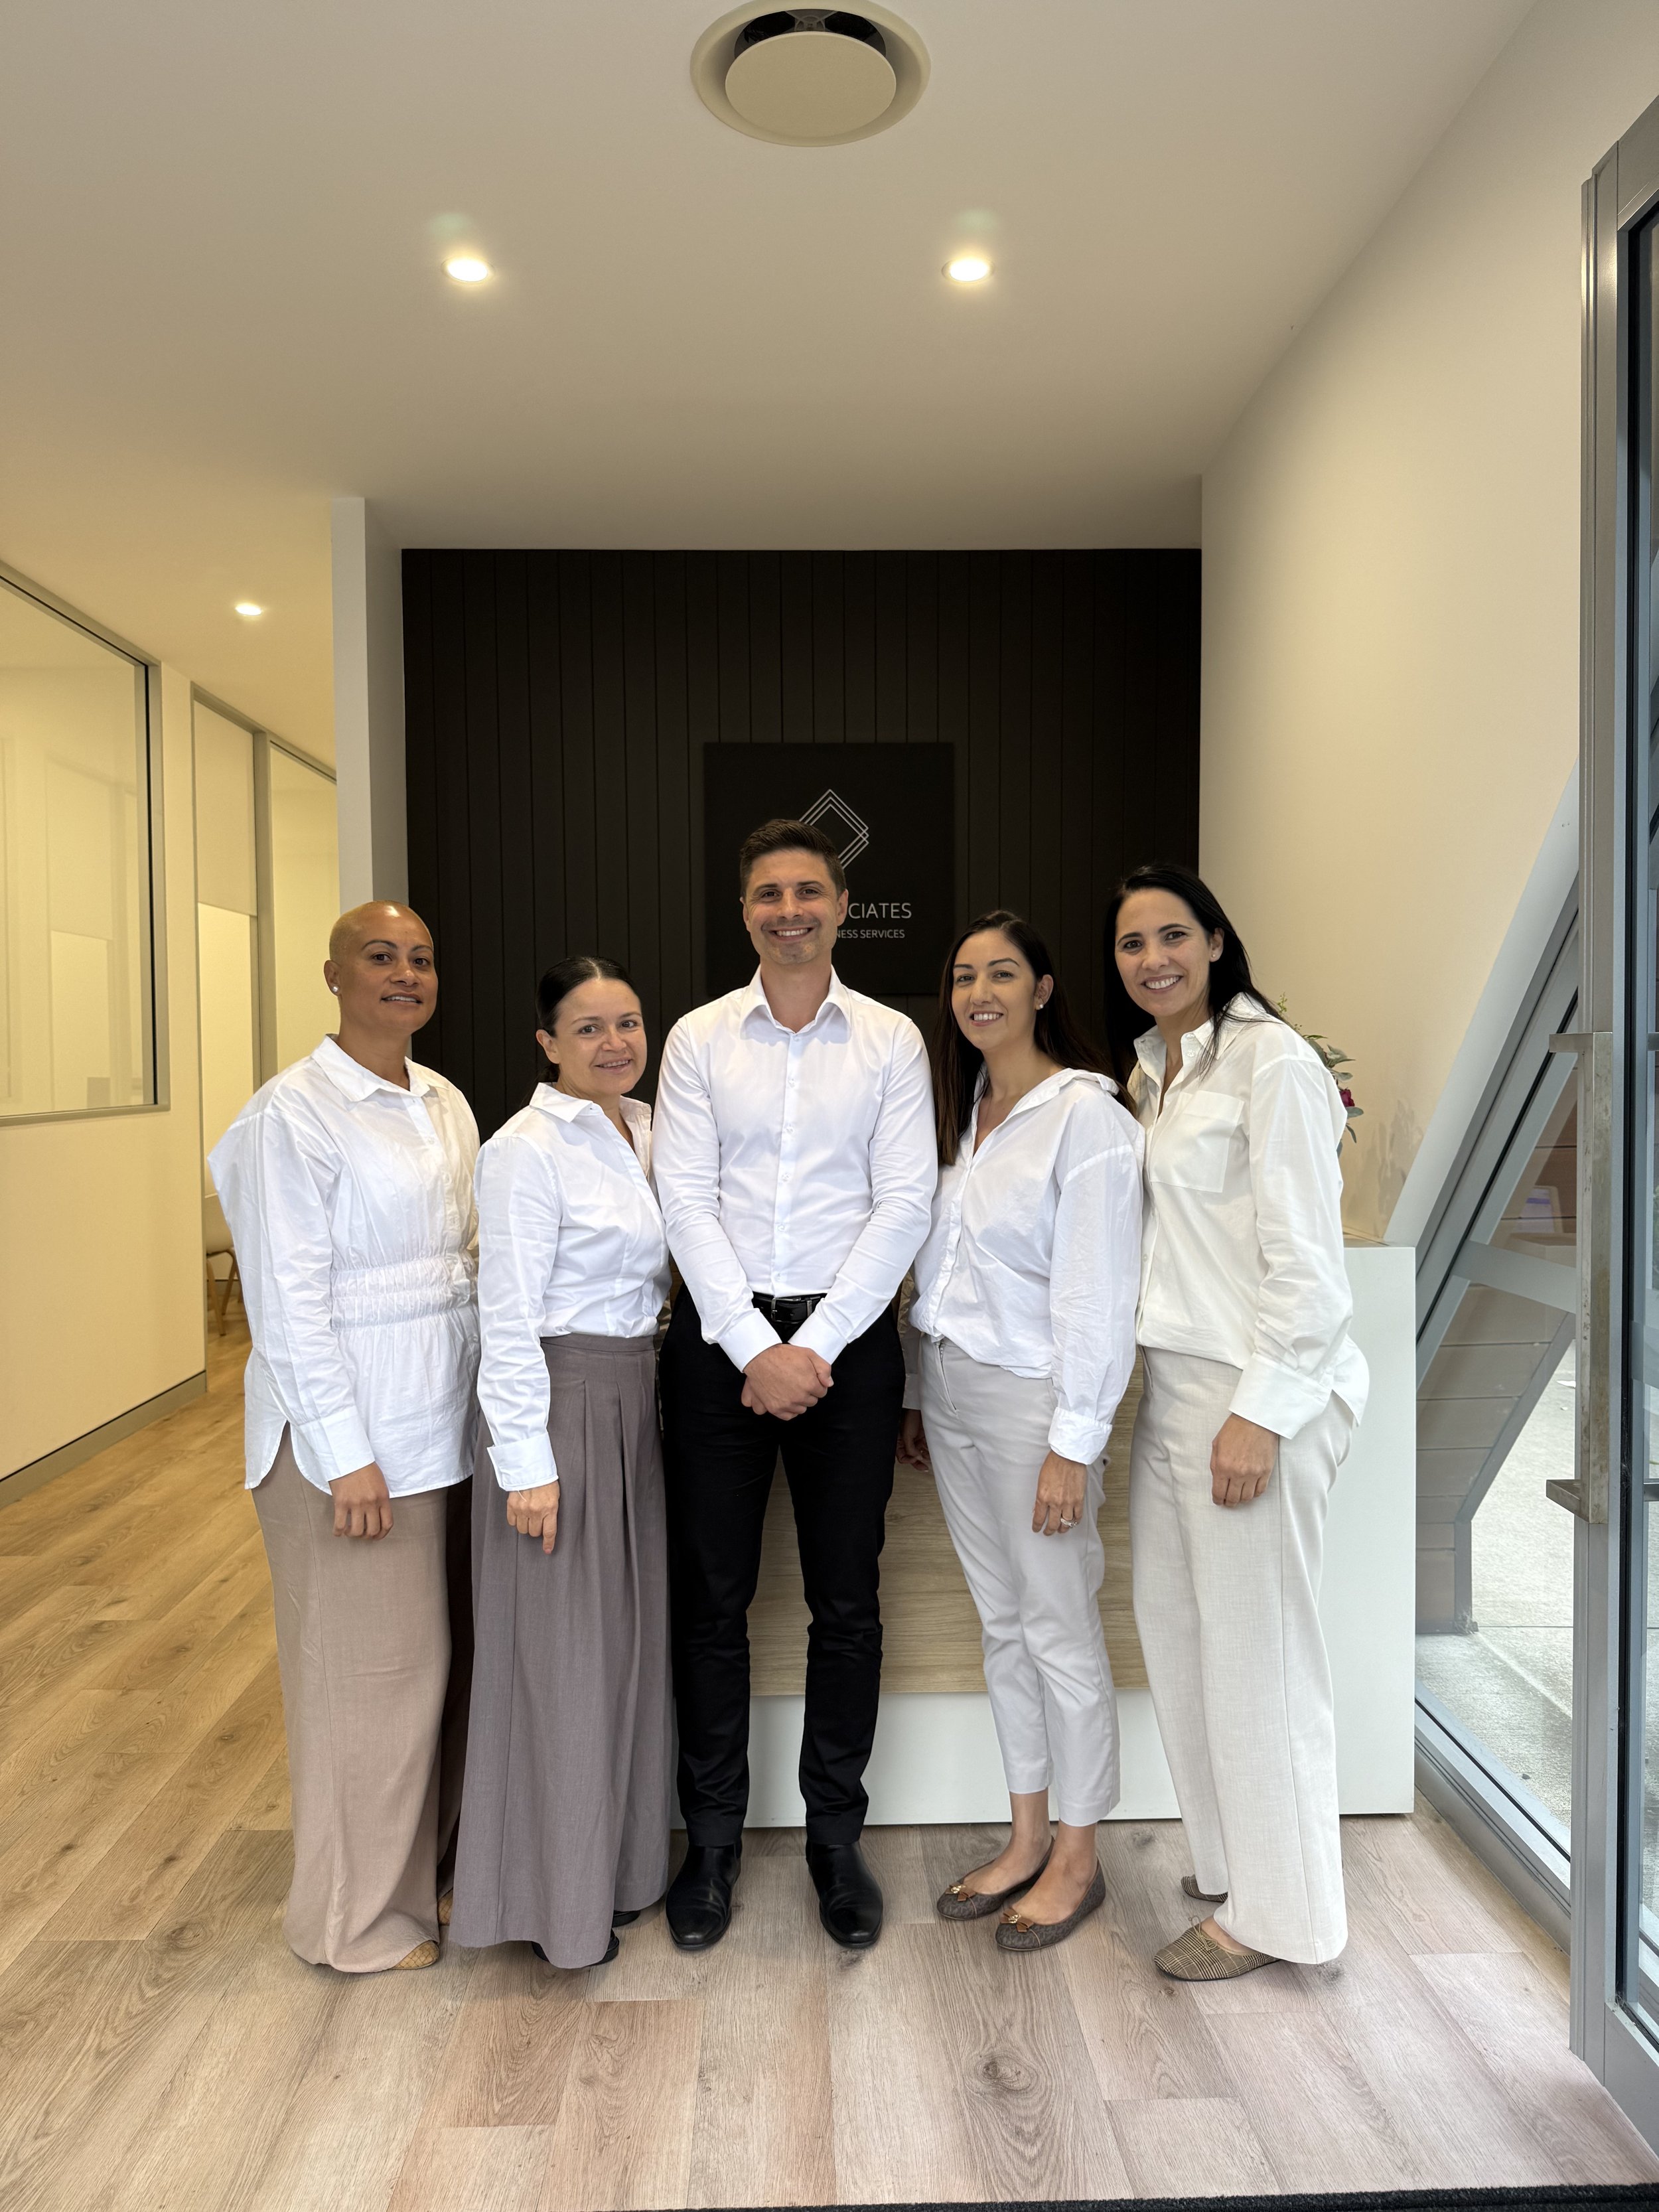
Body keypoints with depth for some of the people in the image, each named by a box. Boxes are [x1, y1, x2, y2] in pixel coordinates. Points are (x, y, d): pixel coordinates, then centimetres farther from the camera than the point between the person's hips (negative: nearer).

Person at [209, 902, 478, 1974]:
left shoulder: (447, 1103, 9)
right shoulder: (296, 1112, -13)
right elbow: (288, 1299, -16)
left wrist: (492, 1402, 11)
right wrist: (346, 1453, -16)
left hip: (448, 1421, 7)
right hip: (352, 1429, -7)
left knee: (448, 1646, 16)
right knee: (373, 1664, 6)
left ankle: (434, 1855, 37)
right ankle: (360, 1914, 26)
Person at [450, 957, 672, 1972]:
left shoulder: (647, 1130, 9)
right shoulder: (528, 1150, -15)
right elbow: (509, 1320, -16)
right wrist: (526, 1464, -17)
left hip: (637, 1404, 8)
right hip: (559, 1406, -8)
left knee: (634, 1637, 17)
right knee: (562, 1653, 4)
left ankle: (622, 1863, 35)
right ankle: (555, 1899, 24)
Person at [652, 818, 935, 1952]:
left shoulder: (892, 1040, 2)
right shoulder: (698, 1039, 3)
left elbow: (905, 1201, -4)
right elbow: (687, 1198, -3)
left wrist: (816, 1346, -11)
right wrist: (754, 1346, -12)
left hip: (848, 1334, 0)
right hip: (720, 1335, 1)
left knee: (847, 1601, 9)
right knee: (711, 1596, 8)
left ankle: (836, 1835, 27)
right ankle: (713, 1836, 26)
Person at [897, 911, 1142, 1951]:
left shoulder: (1086, 1116, -13)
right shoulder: (963, 1113, 10)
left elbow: (1098, 1293, -17)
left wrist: (1074, 1443, -18)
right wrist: (917, 1395, 14)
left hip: (1032, 1397, -7)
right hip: (954, 1393, 8)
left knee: (1061, 1633, 6)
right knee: (1003, 1623, 17)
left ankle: (1077, 1860, 25)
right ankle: (1027, 1841, 32)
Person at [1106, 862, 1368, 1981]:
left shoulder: (1271, 1061, -12)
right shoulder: (1150, 1068, 13)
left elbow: (1306, 1258, -16)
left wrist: (1259, 1412, -18)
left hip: (1260, 1387, -8)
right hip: (1173, 1381, 8)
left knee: (1256, 1647, 3)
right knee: (1172, 1624, 16)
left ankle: (1275, 1909, 22)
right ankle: (1229, 1857, 36)